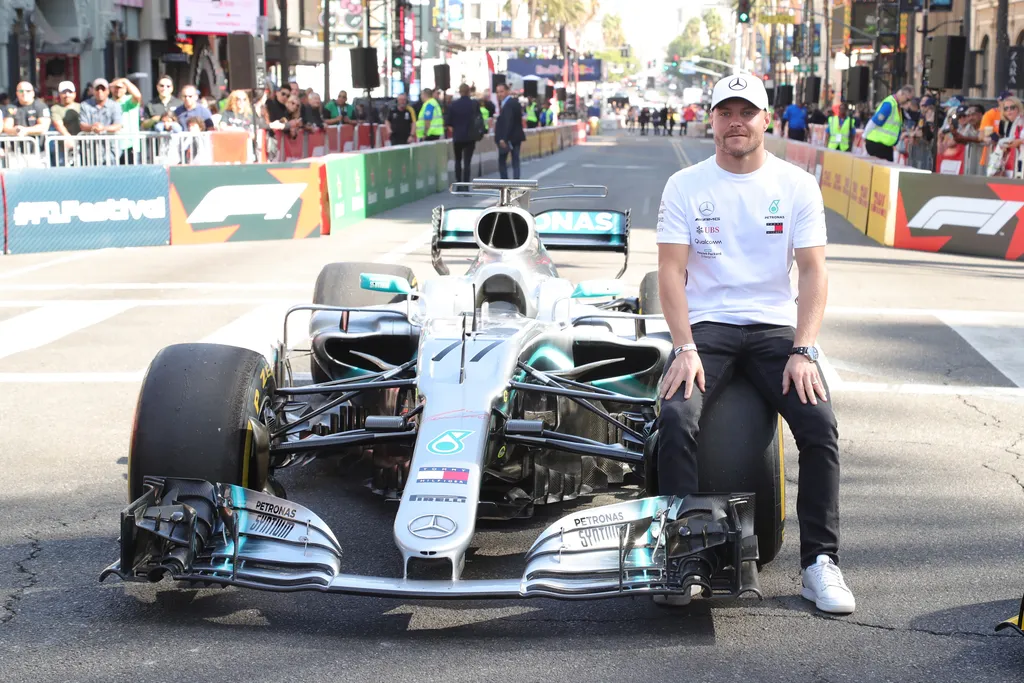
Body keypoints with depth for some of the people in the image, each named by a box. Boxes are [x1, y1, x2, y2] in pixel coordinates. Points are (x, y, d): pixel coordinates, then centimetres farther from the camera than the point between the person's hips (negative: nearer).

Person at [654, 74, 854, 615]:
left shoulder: (798, 186, 5)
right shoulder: (685, 186, 4)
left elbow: (813, 271, 0)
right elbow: (672, 271, -2)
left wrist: (802, 351, -13)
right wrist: (685, 349, -15)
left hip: (776, 326, 1)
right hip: (706, 325, 0)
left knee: (820, 423, -23)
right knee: (677, 418, -28)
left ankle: (820, 563, -12)